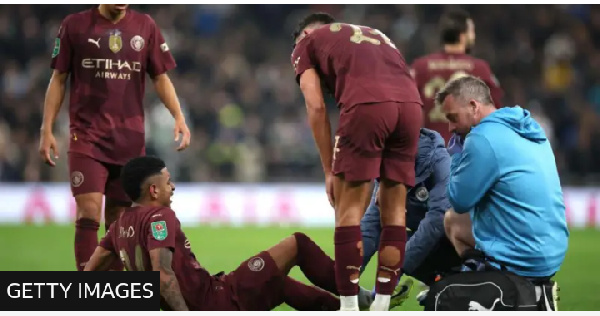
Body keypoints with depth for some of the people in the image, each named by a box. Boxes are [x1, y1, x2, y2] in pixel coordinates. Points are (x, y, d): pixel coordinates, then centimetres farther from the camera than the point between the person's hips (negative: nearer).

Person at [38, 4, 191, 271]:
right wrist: (47, 129, 1)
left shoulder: (145, 27, 7)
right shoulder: (74, 25, 2)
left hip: (130, 138, 3)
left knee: (120, 219, 5)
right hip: (86, 136, -3)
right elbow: (58, 79, 6)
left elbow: (160, 78, 11)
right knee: (89, 211, -14)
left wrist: (178, 117, -3)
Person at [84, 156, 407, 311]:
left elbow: (88, 272, 12)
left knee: (280, 282, 31)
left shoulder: (121, 226, 10)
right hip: (220, 302, -9)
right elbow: (163, 275, -27)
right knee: (297, 243, 1)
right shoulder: (159, 217, -15)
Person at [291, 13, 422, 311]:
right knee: (394, 211, 13)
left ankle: (349, 310, 2)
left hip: (366, 103, -5)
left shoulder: (307, 43, 25)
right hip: (410, 103, 5)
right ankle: (381, 308, 14)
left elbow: (316, 107, 12)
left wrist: (329, 171, 15)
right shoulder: (373, 34, 39)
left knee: (349, 211, 4)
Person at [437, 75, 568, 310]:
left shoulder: (483, 138, -19)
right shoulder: (530, 129, 11)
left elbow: (459, 201, -11)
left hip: (525, 261, -10)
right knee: (453, 221, 25)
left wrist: (456, 156, 0)